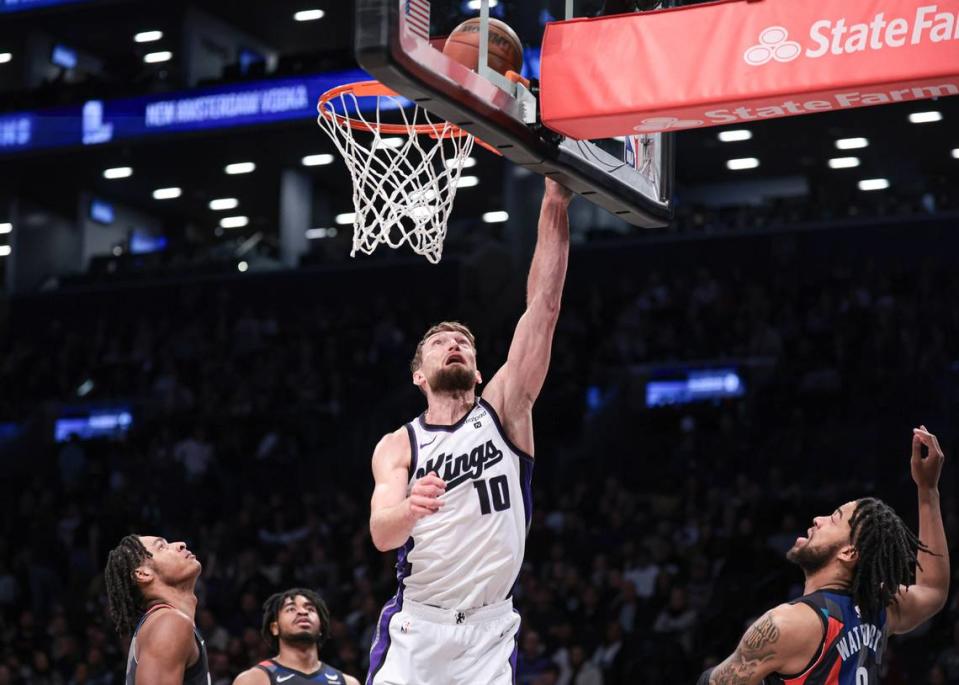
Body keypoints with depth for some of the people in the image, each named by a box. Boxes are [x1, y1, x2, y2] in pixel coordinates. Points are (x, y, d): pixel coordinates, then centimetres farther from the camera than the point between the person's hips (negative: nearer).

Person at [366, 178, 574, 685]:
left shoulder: (502, 410, 6)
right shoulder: (396, 447, 5)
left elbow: (543, 309, -4)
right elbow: (381, 534, -12)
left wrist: (554, 207, -12)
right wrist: (409, 511, -36)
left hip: (489, 631, 1)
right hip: (416, 627, -1)